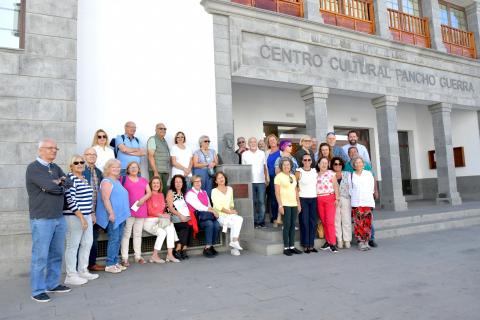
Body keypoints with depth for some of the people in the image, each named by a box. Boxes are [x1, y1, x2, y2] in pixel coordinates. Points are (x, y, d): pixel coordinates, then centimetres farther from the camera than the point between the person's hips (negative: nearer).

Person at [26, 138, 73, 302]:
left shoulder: (55, 168, 14)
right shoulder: (33, 168, -9)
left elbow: (69, 183, 3)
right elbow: (50, 186, -21)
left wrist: (58, 182, -14)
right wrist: (61, 184, -2)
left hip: (59, 218, 7)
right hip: (42, 219, -7)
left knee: (57, 254, 13)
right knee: (40, 256, -1)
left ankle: (52, 284, 25)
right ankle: (37, 290, 11)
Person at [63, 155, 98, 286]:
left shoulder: (84, 179, 15)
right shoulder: (70, 178, -12)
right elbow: (70, 200, -19)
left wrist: (91, 214, 19)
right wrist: (81, 217, -21)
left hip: (86, 216, 9)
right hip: (74, 217, -9)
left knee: (87, 243, 13)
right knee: (73, 245, -2)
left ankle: (82, 271, 25)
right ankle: (71, 275, 7)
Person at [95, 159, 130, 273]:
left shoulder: (117, 181, 18)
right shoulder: (107, 181, -9)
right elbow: (105, 199, -18)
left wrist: (124, 213, 22)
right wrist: (111, 213, -22)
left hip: (121, 216, 9)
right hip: (113, 216, -9)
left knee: (118, 239, 11)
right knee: (114, 239, -6)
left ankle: (115, 262, 18)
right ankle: (109, 264, 2)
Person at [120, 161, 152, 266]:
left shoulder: (143, 180, 16)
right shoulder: (124, 179, 4)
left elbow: (149, 193, 9)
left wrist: (143, 199, -9)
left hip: (141, 210, 4)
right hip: (128, 210, -4)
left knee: (138, 234, 10)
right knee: (126, 234, -3)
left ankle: (138, 256, 16)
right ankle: (124, 258, 1)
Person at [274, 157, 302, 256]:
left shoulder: (293, 176, 16)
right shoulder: (279, 176, -3)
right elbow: (277, 192, -8)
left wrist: (299, 203, 13)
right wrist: (280, 205, -14)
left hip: (294, 204, 6)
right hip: (285, 204, -6)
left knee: (293, 225, 6)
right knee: (287, 225, -5)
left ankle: (292, 246, 14)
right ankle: (286, 247, 3)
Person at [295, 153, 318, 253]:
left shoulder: (315, 171, 9)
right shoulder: (299, 172, -4)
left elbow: (317, 184, 18)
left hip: (314, 199, 4)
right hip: (303, 199, -4)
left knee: (313, 222, 5)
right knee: (304, 222, -2)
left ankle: (311, 245, 14)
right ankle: (305, 245, 7)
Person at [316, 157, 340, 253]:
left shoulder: (331, 173, 5)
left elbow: (335, 186, 2)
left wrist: (337, 198, -5)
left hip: (330, 198, -3)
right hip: (319, 200, 3)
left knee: (330, 221, -9)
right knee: (324, 221, 5)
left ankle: (332, 243, -6)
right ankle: (328, 241, 16)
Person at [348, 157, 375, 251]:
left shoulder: (368, 174, 8)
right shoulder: (351, 175, 8)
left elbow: (371, 187, 11)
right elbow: (350, 189, 11)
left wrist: (367, 195, 7)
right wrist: (354, 197, 6)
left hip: (367, 201, 1)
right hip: (356, 202, 0)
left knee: (367, 223, -2)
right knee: (358, 223, -6)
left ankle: (366, 241, 7)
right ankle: (361, 242, 0)